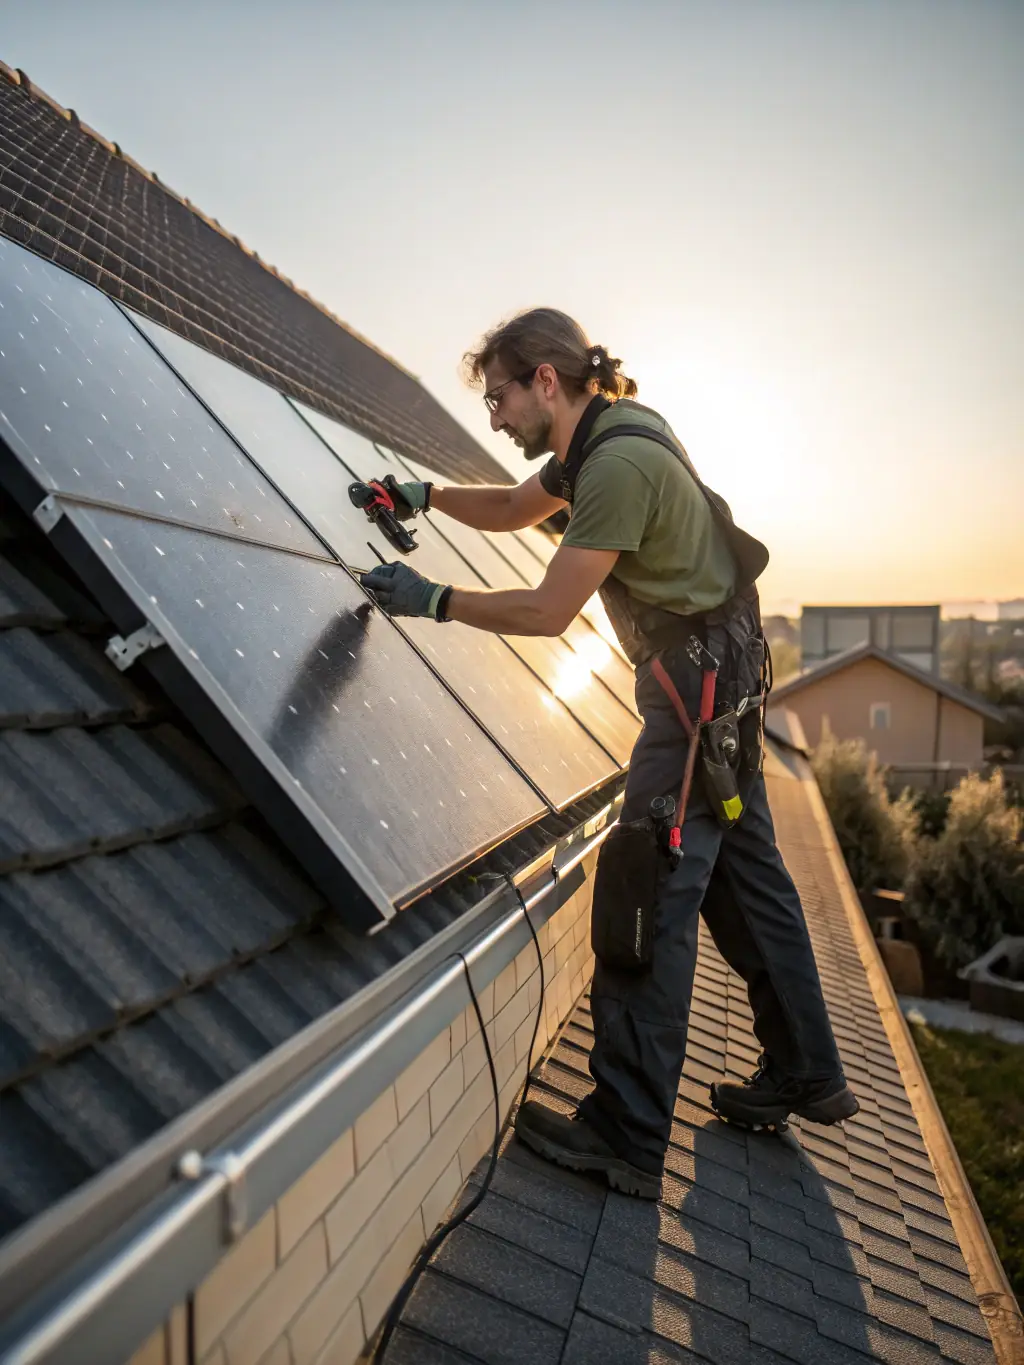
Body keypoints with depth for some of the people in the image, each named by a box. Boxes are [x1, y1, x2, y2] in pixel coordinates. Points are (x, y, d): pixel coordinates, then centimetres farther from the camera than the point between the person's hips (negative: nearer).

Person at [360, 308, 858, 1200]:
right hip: (723, 678, 10)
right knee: (745, 878, 16)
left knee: (648, 896, -8)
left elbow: (546, 612, -20)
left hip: (702, 684, -10)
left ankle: (627, 1139, 3)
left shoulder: (620, 464, -21)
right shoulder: (596, 439, 10)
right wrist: (427, 497, 11)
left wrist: (433, 601, -12)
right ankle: (806, 1077, 31)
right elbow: (514, 509, 23)